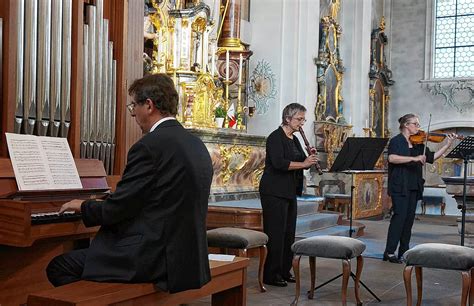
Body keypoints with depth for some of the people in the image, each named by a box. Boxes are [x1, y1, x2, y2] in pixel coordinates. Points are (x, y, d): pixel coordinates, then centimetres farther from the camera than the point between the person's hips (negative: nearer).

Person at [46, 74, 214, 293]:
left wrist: (83, 206, 6)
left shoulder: (149, 146, -17)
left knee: (58, 268, 4)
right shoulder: (197, 145, 9)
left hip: (155, 259, -9)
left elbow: (117, 209, -15)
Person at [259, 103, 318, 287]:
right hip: (274, 192, -9)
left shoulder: (294, 140, 16)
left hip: (289, 192, 9)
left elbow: (301, 161, 17)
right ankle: (271, 275, 0)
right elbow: (279, 163, -23)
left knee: (289, 233, 10)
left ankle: (284, 271, 18)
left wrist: (309, 161, -4)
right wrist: (303, 164, -22)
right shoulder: (276, 137, -10)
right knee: (275, 233, -6)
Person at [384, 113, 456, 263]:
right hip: (400, 186, -7)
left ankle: (404, 252, 13)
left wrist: (448, 145, 6)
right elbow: (392, 158, -21)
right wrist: (413, 158, -26)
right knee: (400, 215, -13)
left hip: (414, 186, 7)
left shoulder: (418, 143, 15)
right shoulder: (396, 141, -4)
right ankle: (389, 252, -12)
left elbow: (432, 157, 14)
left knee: (409, 217, 6)